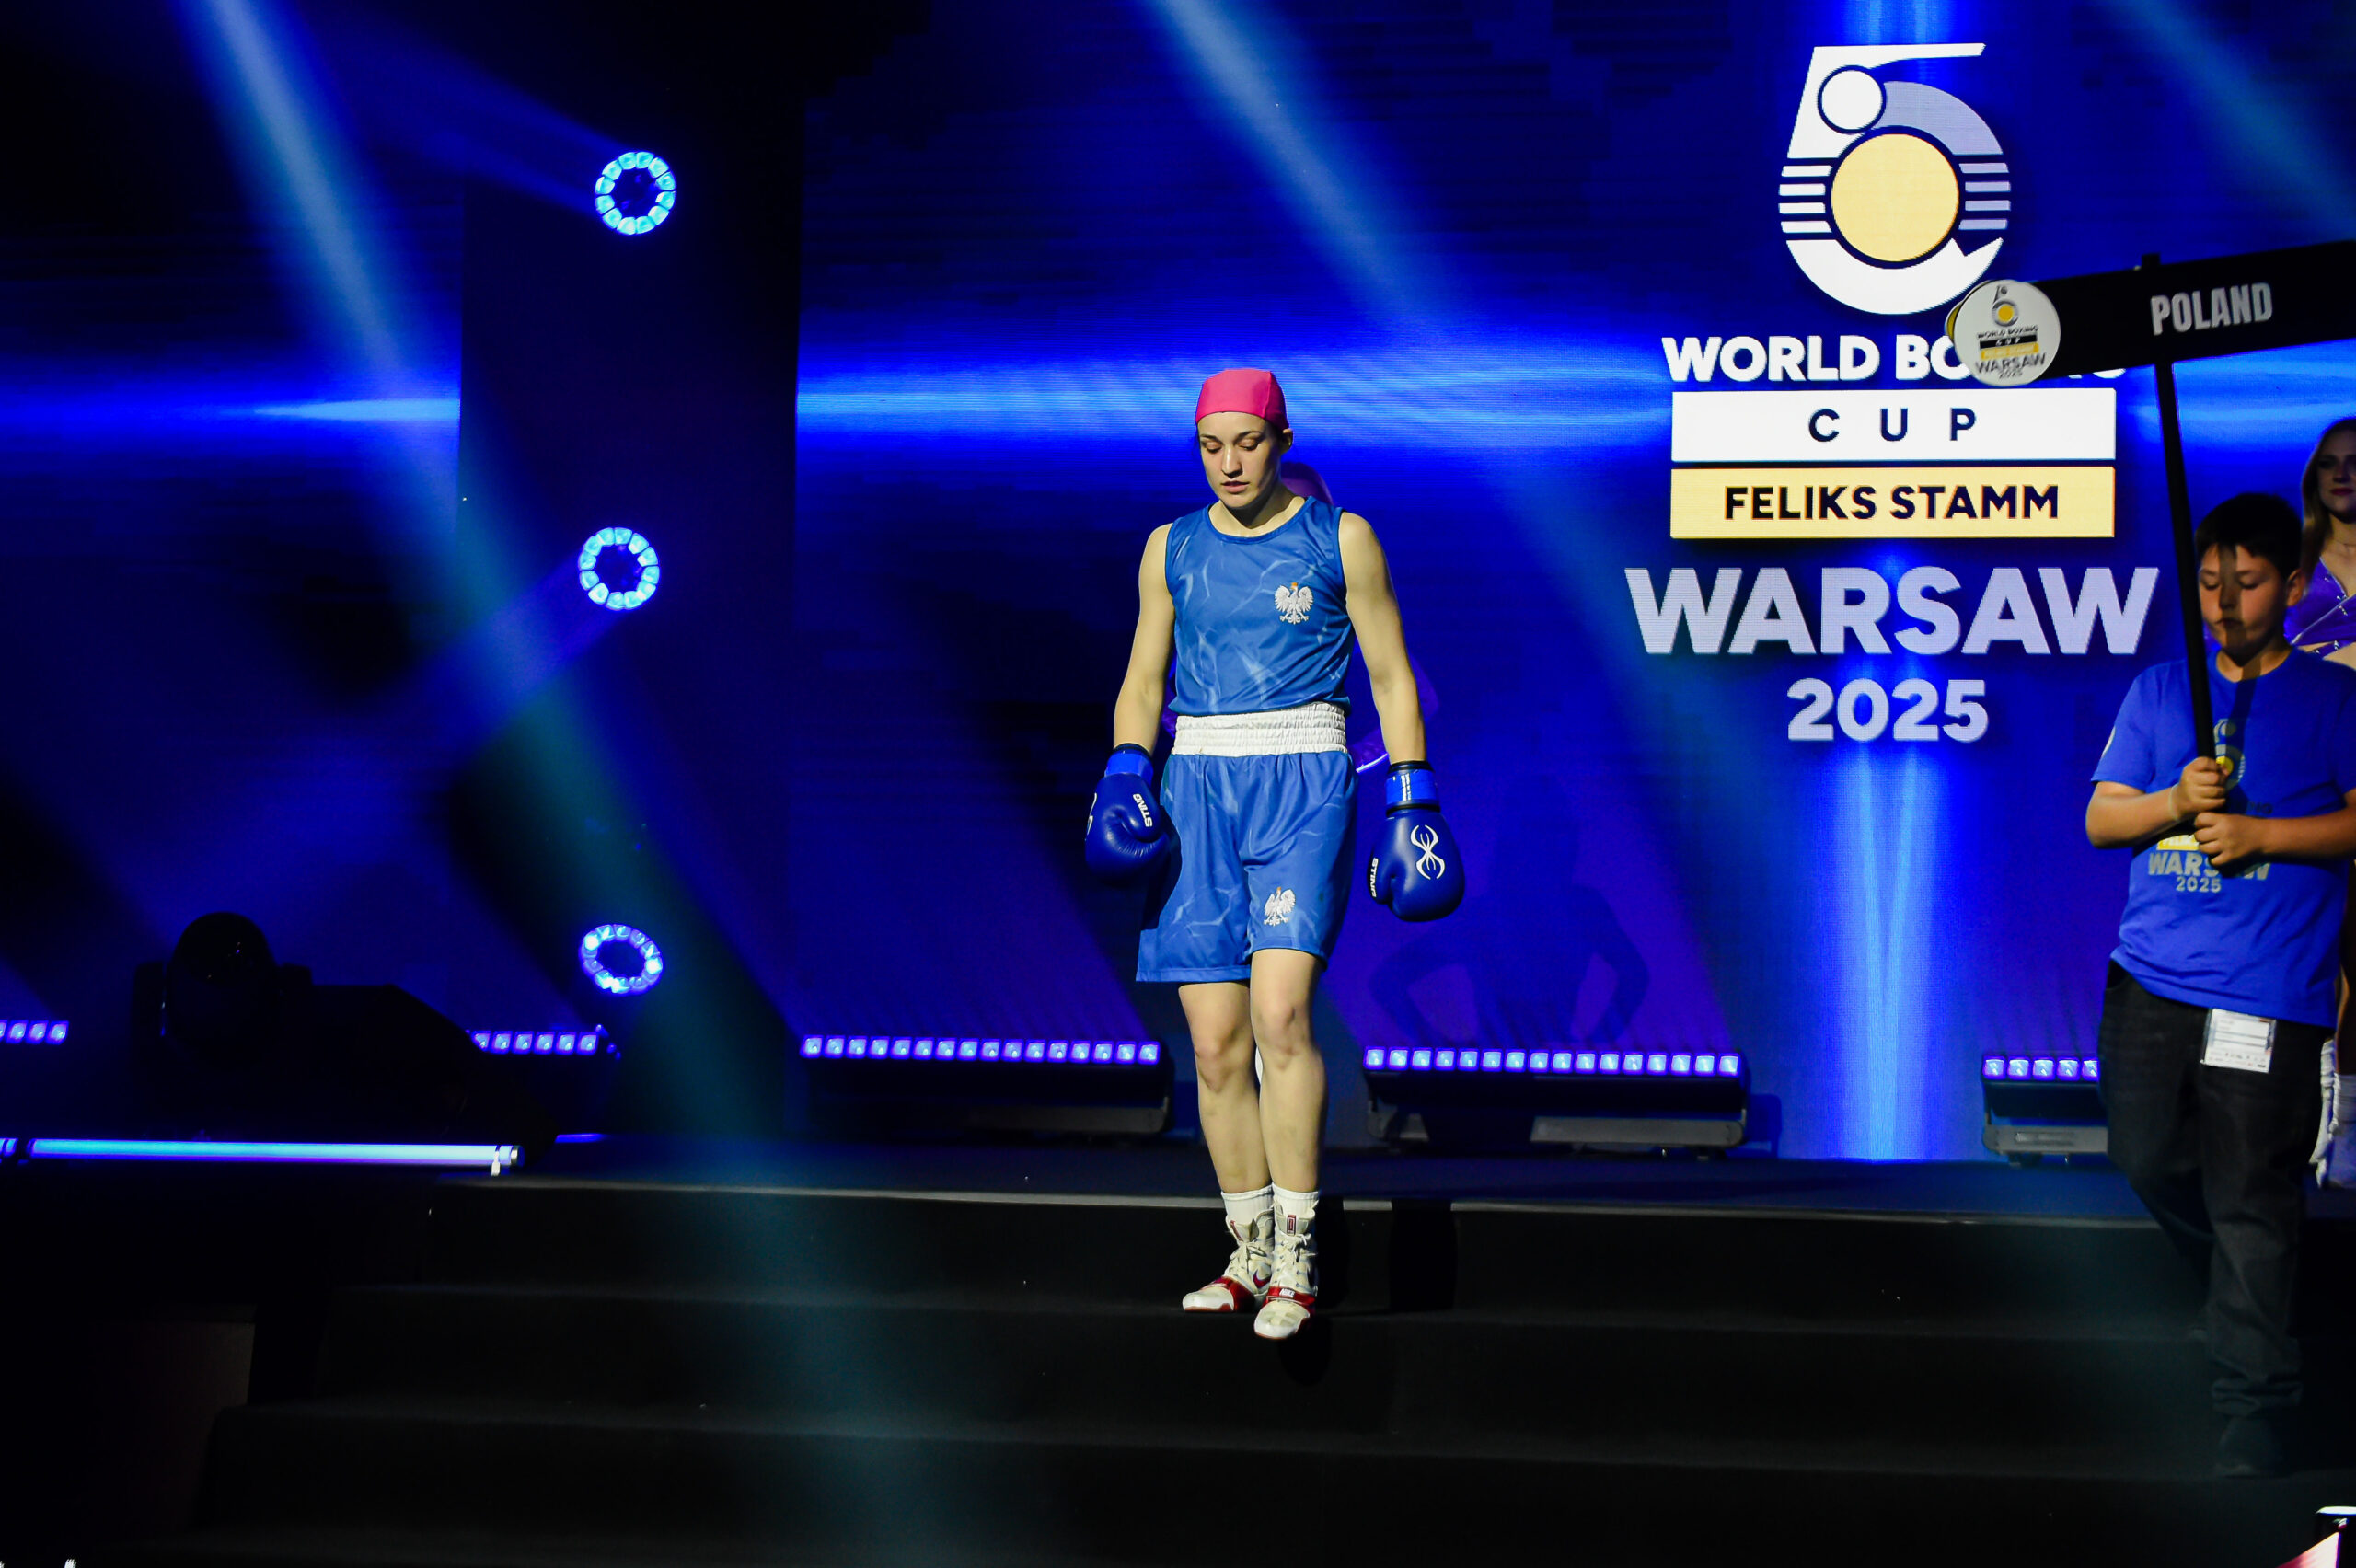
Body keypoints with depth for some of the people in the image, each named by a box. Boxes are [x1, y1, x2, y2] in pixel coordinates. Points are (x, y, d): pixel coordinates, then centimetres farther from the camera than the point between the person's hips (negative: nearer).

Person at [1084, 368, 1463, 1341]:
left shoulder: (1340, 539, 4)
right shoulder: (1172, 548, 13)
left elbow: (1390, 678, 7)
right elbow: (1143, 679, 16)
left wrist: (1411, 802, 1)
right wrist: (1126, 772, -2)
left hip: (1304, 783, -3)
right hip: (1197, 785, 4)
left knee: (1280, 1010, -21)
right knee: (1215, 1042, -1)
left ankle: (1297, 1258, -14)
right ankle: (1251, 1255, 12)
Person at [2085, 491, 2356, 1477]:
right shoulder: (2158, 691, 14)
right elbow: (2100, 819, 11)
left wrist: (2260, 833, -11)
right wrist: (2176, 802, -8)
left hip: (2266, 991, -4)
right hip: (2150, 976, 5)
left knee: (2251, 1202, -6)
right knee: (2146, 1157, 9)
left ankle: (2252, 1414, -1)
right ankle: (2235, 1288, 36)